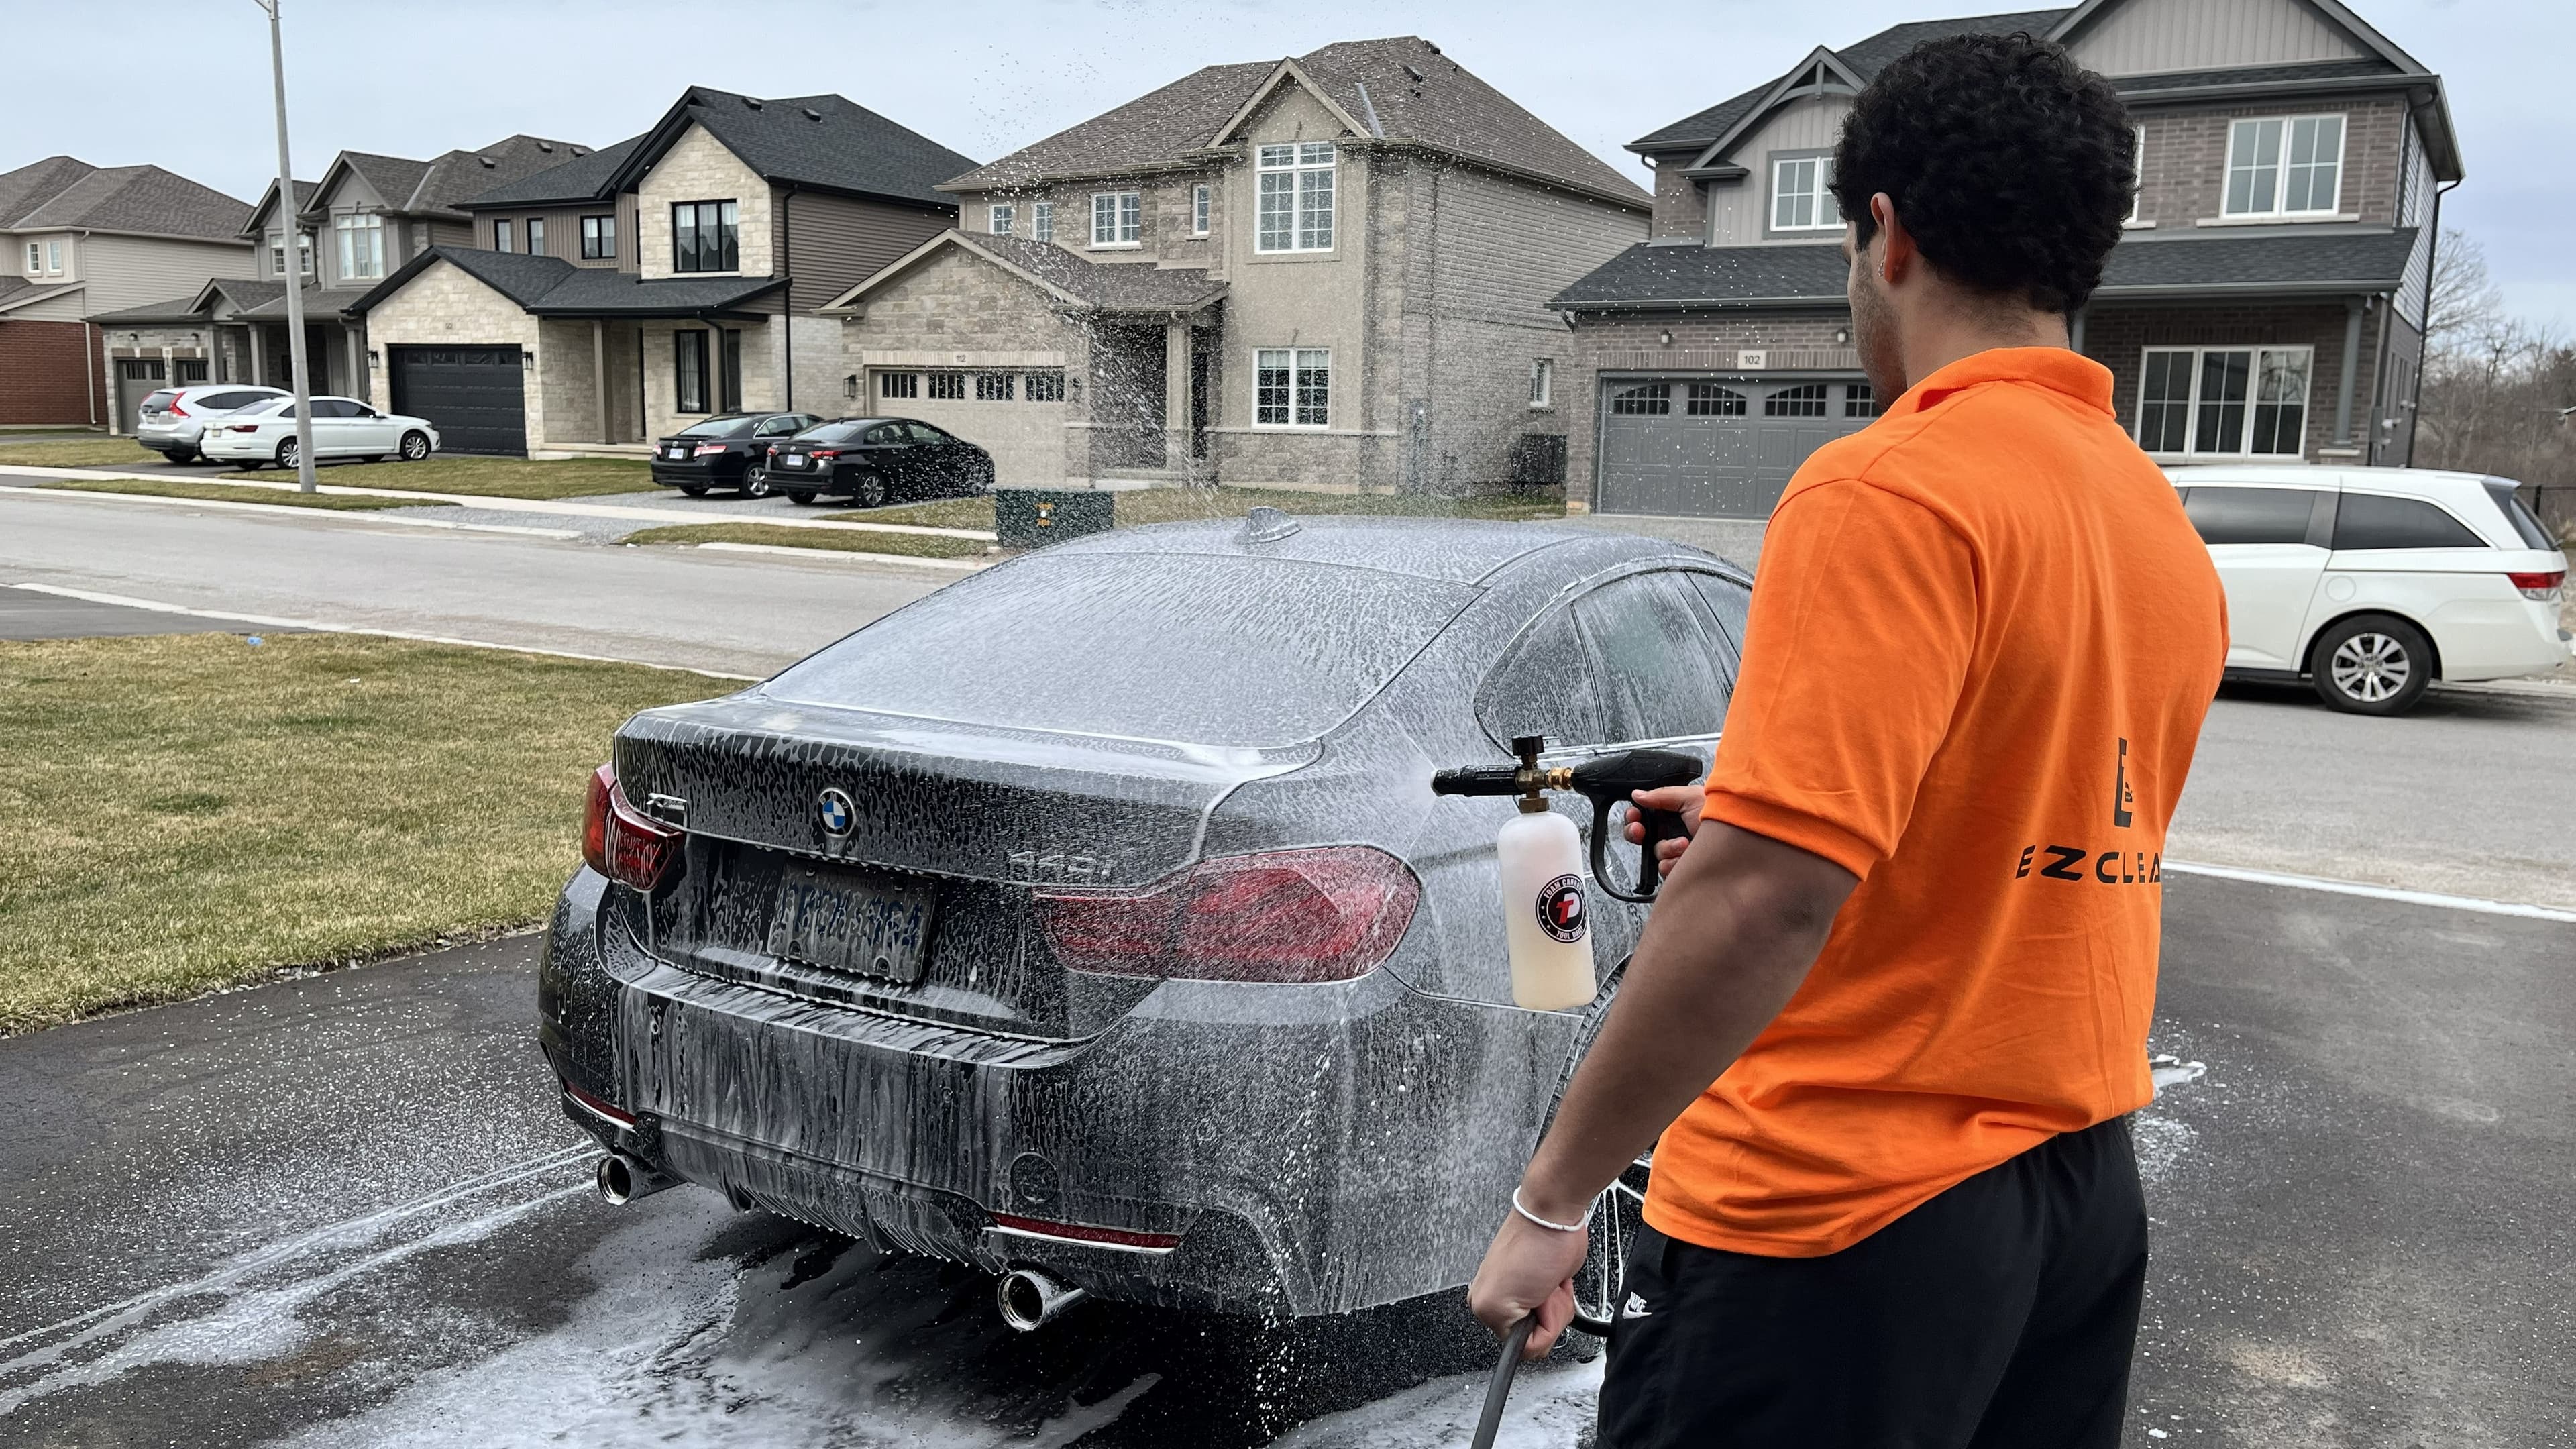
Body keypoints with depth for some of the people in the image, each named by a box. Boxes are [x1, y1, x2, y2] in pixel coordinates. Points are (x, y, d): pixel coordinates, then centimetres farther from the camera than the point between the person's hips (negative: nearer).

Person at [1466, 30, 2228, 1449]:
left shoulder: (1891, 492, -19)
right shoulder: (2166, 525, 7)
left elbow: (1766, 901, -26)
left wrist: (1550, 1200, -17)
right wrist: (1757, 825, 23)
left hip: (1841, 1226, -8)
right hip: (2085, 1195, 8)